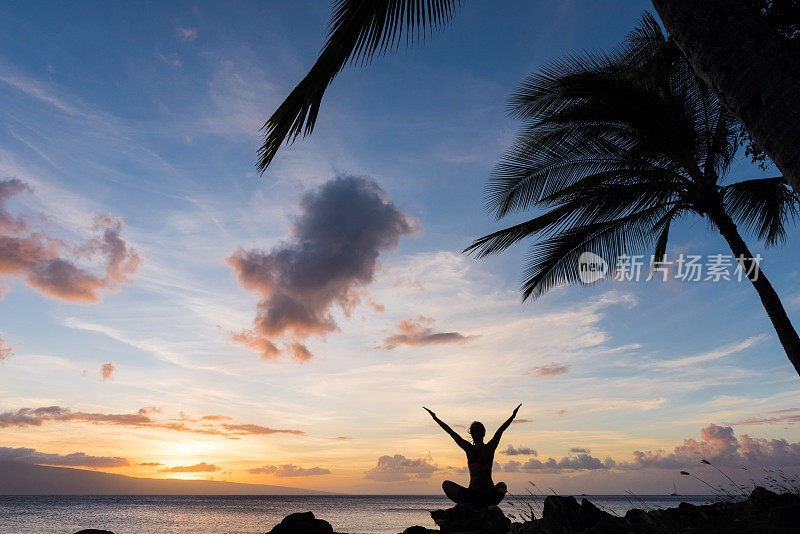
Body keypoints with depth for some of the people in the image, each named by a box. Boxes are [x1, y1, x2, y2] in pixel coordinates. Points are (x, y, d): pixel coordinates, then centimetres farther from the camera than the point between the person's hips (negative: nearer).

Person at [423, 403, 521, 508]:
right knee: (502, 485, 36)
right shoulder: (490, 448, -2)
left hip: (473, 497, -2)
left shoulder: (470, 449, -7)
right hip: (491, 499, 2)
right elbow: (501, 429, 12)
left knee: (446, 484, 21)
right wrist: (513, 416, 26)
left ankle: (463, 504, 4)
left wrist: (435, 418, 7)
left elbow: (450, 431, -1)